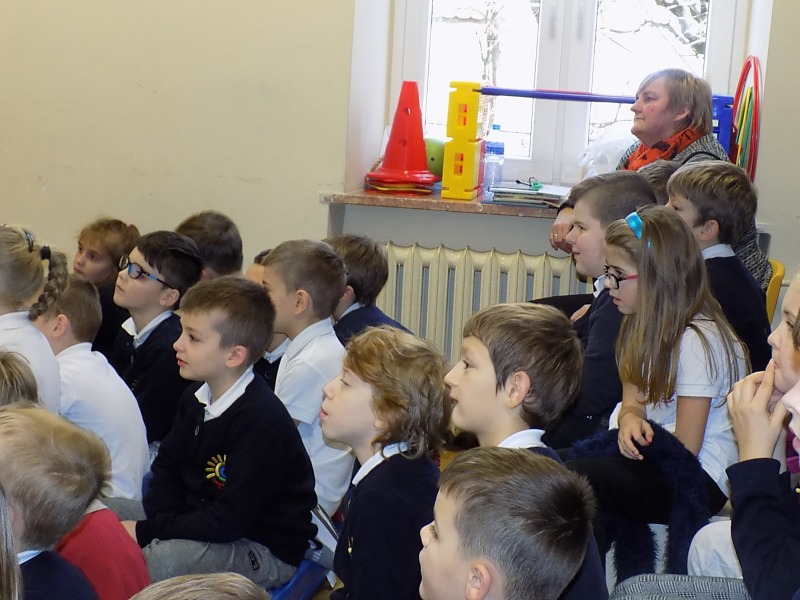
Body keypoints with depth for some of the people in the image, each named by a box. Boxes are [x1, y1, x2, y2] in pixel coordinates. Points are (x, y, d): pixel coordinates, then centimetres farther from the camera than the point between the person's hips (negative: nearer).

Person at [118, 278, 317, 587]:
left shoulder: (261, 420, -27)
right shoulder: (195, 398, 3)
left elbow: (230, 520, -28)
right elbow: (167, 465, 13)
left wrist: (147, 531, -23)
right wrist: (160, 521, -8)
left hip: (267, 551, -9)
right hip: (200, 520, 9)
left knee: (160, 558, -34)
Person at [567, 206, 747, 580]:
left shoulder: (696, 341, -18)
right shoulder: (649, 324, 9)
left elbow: (685, 450, -17)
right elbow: (633, 401, 8)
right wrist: (630, 419, -15)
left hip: (700, 480, -9)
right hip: (653, 457, 9)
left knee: (577, 478, -28)